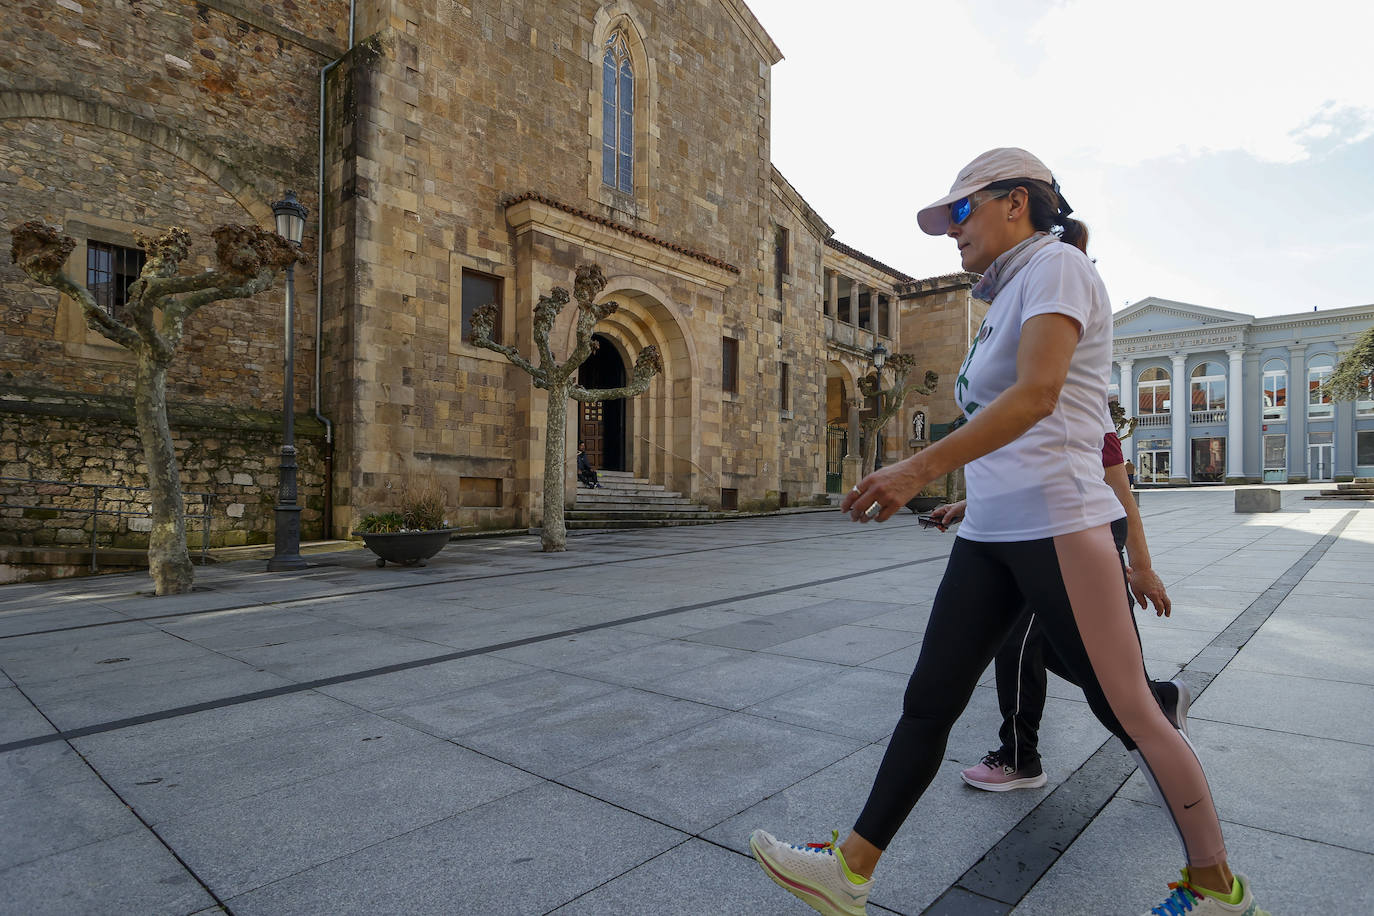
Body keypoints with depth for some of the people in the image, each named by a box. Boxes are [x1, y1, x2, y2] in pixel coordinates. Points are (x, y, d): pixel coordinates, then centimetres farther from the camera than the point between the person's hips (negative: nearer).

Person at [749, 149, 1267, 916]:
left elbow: (1037, 396, -22)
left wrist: (924, 467, -32)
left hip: (1057, 524, -9)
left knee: (1129, 712, 5)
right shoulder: (1009, 299, 21)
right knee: (929, 701, 6)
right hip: (991, 535, 9)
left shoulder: (1055, 263, -6)